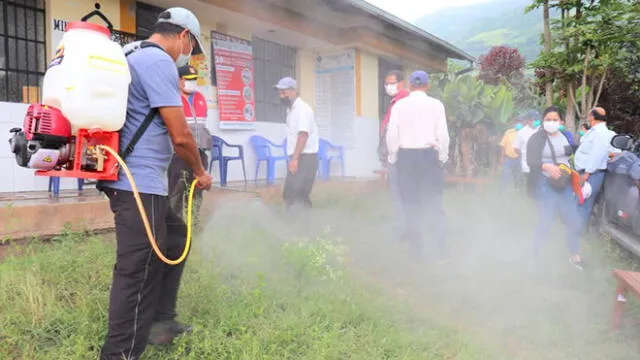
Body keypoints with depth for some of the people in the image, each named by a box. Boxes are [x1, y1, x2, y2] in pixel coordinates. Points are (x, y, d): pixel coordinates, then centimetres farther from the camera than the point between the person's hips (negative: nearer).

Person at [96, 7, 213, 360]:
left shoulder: (133, 55, 18)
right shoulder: (159, 61, -13)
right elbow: (180, 136, -18)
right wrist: (200, 172, 0)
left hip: (139, 181, 11)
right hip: (140, 184, -11)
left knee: (175, 236, 22)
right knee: (138, 273, -5)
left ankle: (161, 321, 31)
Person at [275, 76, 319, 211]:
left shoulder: (302, 108, -12)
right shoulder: (291, 109, 16)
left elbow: (303, 135, -22)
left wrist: (294, 158, -28)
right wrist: (293, 158, 11)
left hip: (305, 158, -9)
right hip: (297, 158, 9)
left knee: (297, 196, -12)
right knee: (289, 194, 10)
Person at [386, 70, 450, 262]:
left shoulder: (399, 105, 0)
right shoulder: (436, 104, -1)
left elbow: (392, 134, -2)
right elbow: (442, 134, -3)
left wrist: (393, 157, 8)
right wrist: (443, 156, 8)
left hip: (406, 155, 1)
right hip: (429, 154, 0)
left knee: (410, 203, 8)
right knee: (433, 202, 4)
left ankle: (415, 248, 13)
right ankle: (440, 248, 2)